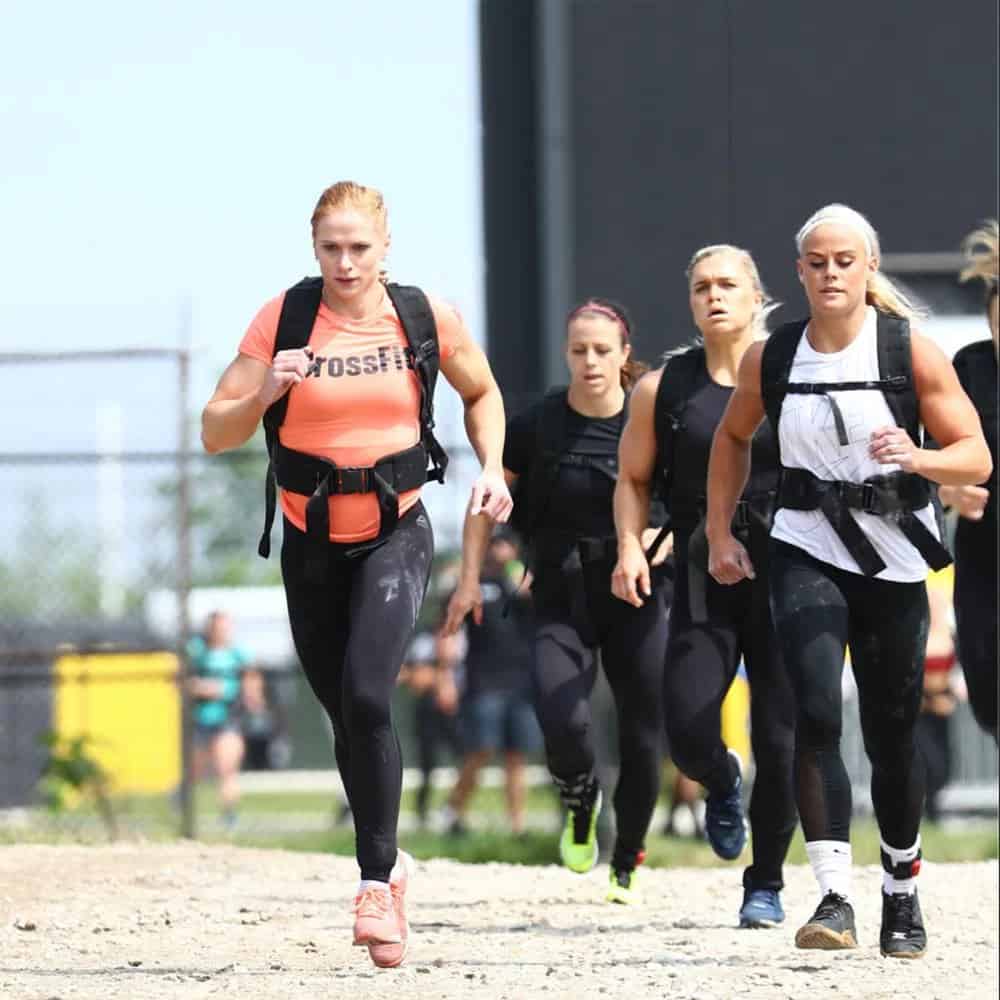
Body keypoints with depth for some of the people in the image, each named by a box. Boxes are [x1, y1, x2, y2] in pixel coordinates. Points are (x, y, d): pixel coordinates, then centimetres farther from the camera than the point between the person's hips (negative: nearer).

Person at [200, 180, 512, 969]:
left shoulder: (427, 319, -5)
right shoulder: (282, 320, -8)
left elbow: (481, 393, 15)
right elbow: (216, 433, -7)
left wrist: (492, 468, 0)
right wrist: (264, 392, -25)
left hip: (396, 534, -2)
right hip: (311, 541, 2)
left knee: (366, 697, -21)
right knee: (346, 714, 12)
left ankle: (378, 885, -17)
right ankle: (387, 859, 33)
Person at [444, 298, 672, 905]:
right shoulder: (538, 426, -4)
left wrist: (665, 538, -14)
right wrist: (471, 578, 2)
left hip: (638, 598, 1)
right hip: (561, 598, -1)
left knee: (643, 736, 1)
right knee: (562, 721, -22)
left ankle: (627, 865, 23)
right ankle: (581, 809, 13)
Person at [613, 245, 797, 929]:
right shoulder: (663, 388, 7)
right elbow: (634, 479, 17)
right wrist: (630, 546, 1)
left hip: (785, 570, -1)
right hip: (703, 578, 1)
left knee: (781, 739, -5)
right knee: (689, 731, -12)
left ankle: (766, 884, 12)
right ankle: (723, 784, 27)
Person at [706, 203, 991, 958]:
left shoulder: (912, 352, -8)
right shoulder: (770, 359, 0)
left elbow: (976, 457, -9)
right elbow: (733, 438, 19)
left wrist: (917, 459, -29)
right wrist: (719, 534, 13)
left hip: (894, 560, 0)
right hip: (808, 552, 0)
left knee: (892, 733, 9)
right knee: (816, 714, -19)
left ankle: (902, 890, 31)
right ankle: (836, 899, -24)